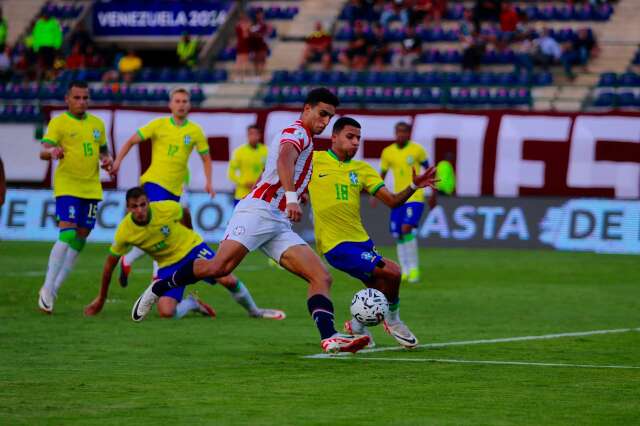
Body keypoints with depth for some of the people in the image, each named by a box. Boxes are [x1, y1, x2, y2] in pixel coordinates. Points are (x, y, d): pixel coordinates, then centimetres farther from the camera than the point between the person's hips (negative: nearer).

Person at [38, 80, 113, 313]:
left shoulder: (97, 123, 14)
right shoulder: (58, 122, -4)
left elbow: (103, 150, 26)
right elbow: (43, 151, -15)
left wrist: (107, 159, 3)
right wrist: (51, 151, -39)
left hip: (92, 188, 6)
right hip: (67, 187, -6)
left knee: (81, 238, 6)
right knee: (67, 234, -17)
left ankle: (56, 287, 17)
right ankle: (47, 289, -11)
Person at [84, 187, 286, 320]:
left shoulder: (167, 209, -24)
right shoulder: (124, 232, -20)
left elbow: (185, 213, 3)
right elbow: (109, 264, -5)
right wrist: (101, 298, 3)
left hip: (191, 247, -1)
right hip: (168, 265, 1)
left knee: (228, 279, -21)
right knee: (166, 312, -22)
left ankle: (255, 311, 8)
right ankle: (192, 304, 14)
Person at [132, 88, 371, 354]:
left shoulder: (302, 138, 28)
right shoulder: (297, 132, -1)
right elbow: (284, 160, -24)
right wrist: (291, 197, -37)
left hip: (280, 225, 9)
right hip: (258, 211, -9)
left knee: (322, 278, -8)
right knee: (219, 267, -23)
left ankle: (329, 338, -24)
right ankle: (158, 288, -3)